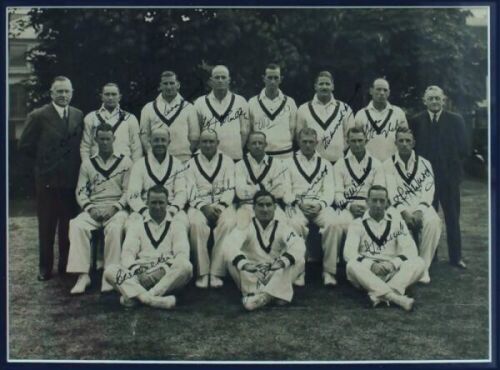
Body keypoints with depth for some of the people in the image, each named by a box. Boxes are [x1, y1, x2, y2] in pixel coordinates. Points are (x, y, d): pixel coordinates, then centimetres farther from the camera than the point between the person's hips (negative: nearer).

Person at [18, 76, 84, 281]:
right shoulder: (38, 116, -5)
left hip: (71, 180, 3)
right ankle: (45, 268, 18)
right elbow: (25, 147, -1)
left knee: (69, 225, 9)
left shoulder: (78, 116, 6)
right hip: (47, 180, -3)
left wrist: (75, 167, 3)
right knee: (46, 227, 7)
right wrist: (40, 165, 1)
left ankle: (66, 264, 22)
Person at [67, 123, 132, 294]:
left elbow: (129, 191, 3)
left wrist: (114, 208, -12)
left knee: (114, 228, -36)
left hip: (117, 208, -2)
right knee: (77, 226, -29)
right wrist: (90, 208, -8)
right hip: (93, 209, 2)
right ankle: (83, 275, -29)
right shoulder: (87, 164, 17)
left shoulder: (125, 162, 10)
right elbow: (81, 191, 10)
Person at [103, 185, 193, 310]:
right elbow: (128, 252, 6)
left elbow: (182, 253, 1)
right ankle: (152, 299, -45)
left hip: (168, 276, -1)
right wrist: (134, 269, -17)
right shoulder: (137, 226, 20)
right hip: (139, 275, 1)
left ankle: (135, 296, -37)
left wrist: (167, 269, -20)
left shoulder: (177, 226, 16)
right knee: (110, 271, -25)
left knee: (186, 266, -33)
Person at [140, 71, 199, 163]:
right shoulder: (148, 108, 13)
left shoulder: (188, 107, 11)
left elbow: (194, 136, 7)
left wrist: (187, 157, -5)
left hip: (183, 161, -1)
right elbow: (144, 135, 10)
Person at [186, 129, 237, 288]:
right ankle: (202, 272, -27)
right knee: (196, 223, -35)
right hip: (199, 205, 0)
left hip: (223, 204, 0)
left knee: (228, 223, -34)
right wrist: (204, 207, -15)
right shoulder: (192, 163, 12)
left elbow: (230, 189, 4)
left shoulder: (227, 161, 12)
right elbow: (191, 192, 3)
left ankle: (216, 272, -29)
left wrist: (220, 205, -15)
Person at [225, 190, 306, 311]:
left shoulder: (282, 227, -4)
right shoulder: (245, 226, -7)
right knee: (231, 260, -29)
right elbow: (231, 244, -26)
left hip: (276, 274, 1)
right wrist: (244, 263, -47)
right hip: (251, 274, -1)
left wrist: (283, 260, -42)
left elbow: (298, 245, -21)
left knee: (299, 260, -23)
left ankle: (266, 295, -33)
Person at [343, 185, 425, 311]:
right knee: (352, 266, -34)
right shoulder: (357, 224, 6)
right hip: (367, 272, -2)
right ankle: (395, 297, -44)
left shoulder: (397, 221, 11)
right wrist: (371, 265, -25)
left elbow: (410, 249, 0)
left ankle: (381, 295, -41)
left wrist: (393, 263, -19)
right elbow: (349, 252, -8)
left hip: (393, 271, 2)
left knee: (418, 263, -24)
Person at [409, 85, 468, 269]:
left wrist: (452, 162, -5)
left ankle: (456, 256, 17)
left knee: (453, 218, 8)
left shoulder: (456, 120, 2)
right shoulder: (416, 121, 2)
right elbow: (412, 148, 1)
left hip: (450, 176, 0)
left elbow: (463, 150, 2)